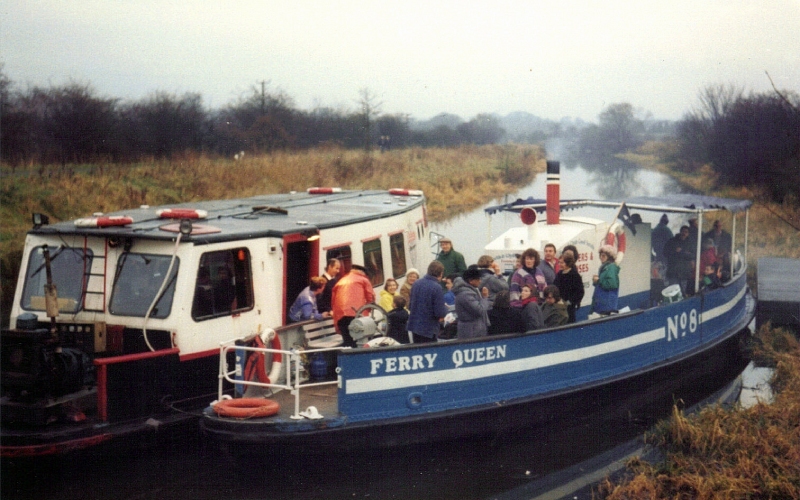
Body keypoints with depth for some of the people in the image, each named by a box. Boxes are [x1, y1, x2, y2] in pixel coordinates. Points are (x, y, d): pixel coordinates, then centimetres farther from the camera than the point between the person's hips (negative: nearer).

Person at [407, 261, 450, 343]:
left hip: (414, 325, 6)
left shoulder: (416, 283, 2)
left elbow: (410, 306, 10)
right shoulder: (437, 288, -17)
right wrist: (445, 308, 3)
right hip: (428, 329, -6)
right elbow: (440, 313, -17)